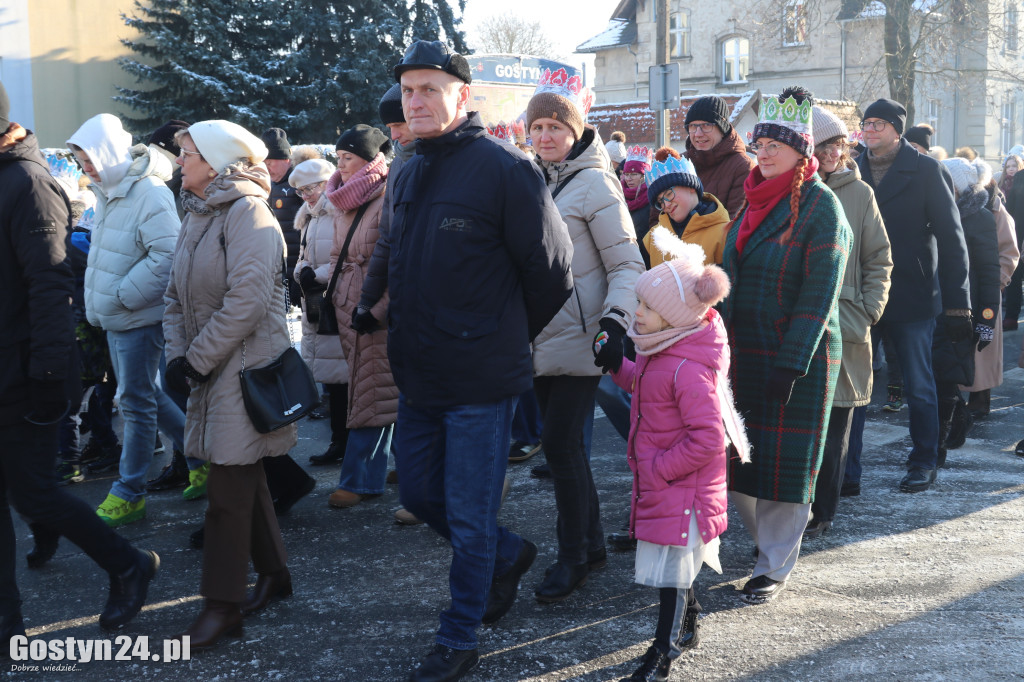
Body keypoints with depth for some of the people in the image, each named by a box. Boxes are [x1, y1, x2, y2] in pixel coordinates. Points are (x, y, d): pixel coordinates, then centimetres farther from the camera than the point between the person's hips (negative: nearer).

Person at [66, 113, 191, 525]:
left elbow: (167, 255, -25)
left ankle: (128, 495, 10)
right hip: (115, 318, 9)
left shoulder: (149, 194, -18)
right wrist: (96, 306, 13)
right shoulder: (107, 193, 11)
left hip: (139, 319, -9)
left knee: (137, 404, 0)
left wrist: (123, 296, -21)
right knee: (148, 396, 16)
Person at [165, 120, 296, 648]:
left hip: (246, 365, -9)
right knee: (243, 476, 16)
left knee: (229, 487, -5)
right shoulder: (197, 215, 14)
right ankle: (273, 571, 30)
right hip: (209, 368, 9)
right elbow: (176, 295, 15)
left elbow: (247, 300, -23)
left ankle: (222, 605, 2)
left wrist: (197, 359, -17)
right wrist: (177, 356, 1)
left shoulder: (246, 212, -14)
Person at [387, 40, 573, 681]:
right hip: (417, 375, 8)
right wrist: (407, 334, 16)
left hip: (480, 382, -8)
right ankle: (509, 554, 42)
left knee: (469, 518, 3)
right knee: (420, 494, 18)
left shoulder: (505, 167, -15)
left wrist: (509, 336, 2)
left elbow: (552, 270, -10)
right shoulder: (411, 173, 9)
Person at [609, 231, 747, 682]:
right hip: (658, 477, 9)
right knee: (674, 564, 23)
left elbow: (708, 439, -29)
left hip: (684, 488, -9)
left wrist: (661, 468, -21)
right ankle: (686, 626, 42)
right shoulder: (659, 352, 2)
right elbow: (641, 384, 24)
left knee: (671, 569, 2)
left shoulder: (689, 370, -28)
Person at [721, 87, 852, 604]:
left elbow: (819, 294, -15)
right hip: (745, 351, 7)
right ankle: (769, 540, 30)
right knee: (739, 456, 9)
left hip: (799, 358, -6)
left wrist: (791, 363, -20)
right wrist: (721, 344, 9)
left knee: (784, 462, 2)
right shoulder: (755, 201, 11)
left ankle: (775, 567, 15)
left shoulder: (820, 205, -10)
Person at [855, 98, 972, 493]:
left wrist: (958, 304, -8)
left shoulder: (925, 171, -3)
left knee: (918, 386, 6)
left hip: (912, 296, -3)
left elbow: (951, 238, -4)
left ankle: (924, 464, 19)